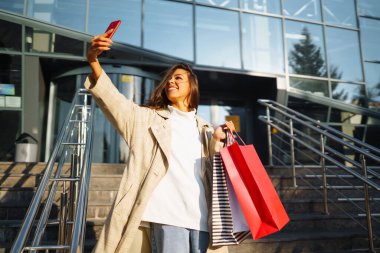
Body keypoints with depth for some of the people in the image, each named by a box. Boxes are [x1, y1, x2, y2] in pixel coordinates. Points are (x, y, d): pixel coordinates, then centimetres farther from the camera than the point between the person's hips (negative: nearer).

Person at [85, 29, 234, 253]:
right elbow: (113, 99, -2)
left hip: (201, 216, 3)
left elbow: (214, 166, 15)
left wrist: (217, 141, -5)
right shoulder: (150, 119, 13)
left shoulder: (204, 129, 23)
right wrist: (94, 62, -18)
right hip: (167, 214, -3)